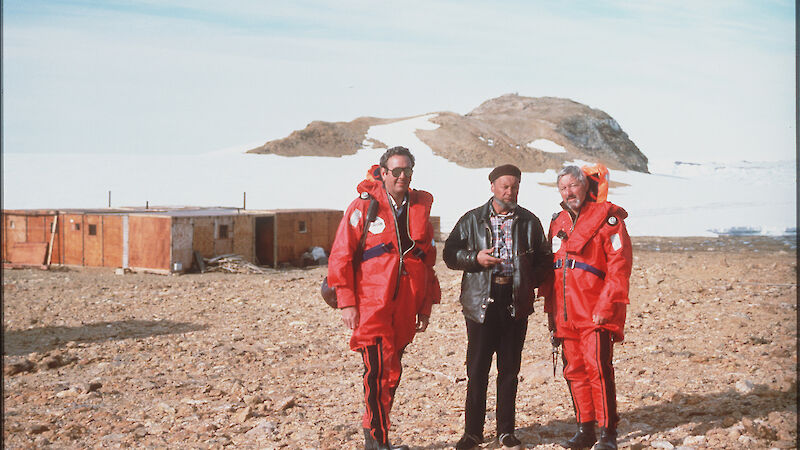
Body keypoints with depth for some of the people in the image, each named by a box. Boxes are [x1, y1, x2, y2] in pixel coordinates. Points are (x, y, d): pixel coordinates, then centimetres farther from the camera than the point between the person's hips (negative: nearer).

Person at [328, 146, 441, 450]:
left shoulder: (420, 208, 12)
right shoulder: (364, 206, -1)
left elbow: (428, 262, 18)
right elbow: (341, 256, -2)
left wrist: (425, 306, 14)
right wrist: (347, 303, -8)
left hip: (405, 309, 4)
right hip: (371, 306, -4)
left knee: (392, 371, 9)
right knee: (379, 368, -11)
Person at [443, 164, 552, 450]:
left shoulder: (529, 222, 10)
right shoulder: (472, 220, 7)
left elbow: (544, 259, 16)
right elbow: (450, 253, 6)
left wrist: (529, 281, 1)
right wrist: (476, 258, -10)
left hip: (516, 303, 1)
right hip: (481, 302, -1)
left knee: (510, 369, 7)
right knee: (477, 369, 0)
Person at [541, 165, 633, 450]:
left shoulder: (606, 217, -4)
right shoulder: (558, 223, 17)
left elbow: (619, 264, -10)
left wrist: (605, 305, -16)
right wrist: (551, 309, 16)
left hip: (596, 312, -6)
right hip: (566, 314, 6)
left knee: (597, 368, -11)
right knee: (574, 370, 8)